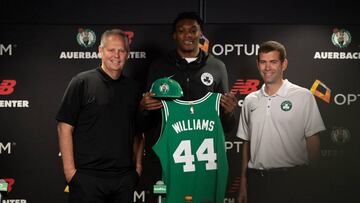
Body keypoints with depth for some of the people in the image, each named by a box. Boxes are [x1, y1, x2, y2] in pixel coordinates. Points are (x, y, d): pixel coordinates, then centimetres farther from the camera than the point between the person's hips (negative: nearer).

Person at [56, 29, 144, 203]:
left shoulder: (133, 88, 11)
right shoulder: (82, 82, -2)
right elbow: (65, 127, -6)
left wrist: (138, 166, 9)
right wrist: (69, 169, -10)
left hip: (125, 177, 4)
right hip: (87, 176, -4)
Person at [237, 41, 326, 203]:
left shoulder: (303, 96, -3)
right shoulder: (250, 100, 10)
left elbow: (312, 141, -2)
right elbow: (247, 143, 13)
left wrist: (311, 181, -5)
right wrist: (243, 182, 10)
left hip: (291, 179, -3)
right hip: (256, 179, 3)